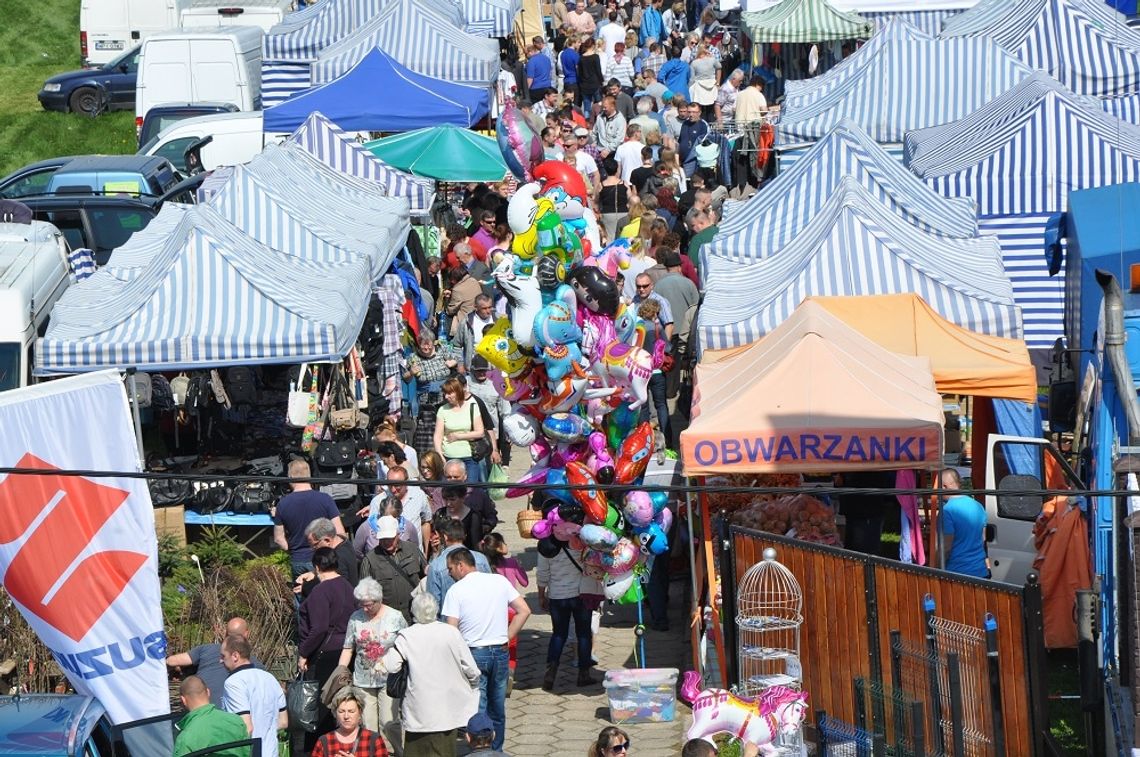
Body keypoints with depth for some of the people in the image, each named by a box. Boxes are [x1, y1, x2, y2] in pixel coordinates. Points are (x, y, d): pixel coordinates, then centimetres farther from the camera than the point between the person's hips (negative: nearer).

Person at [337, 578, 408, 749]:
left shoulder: (395, 617, -3)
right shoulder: (356, 618, 4)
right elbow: (348, 648, 9)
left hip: (389, 679, -3)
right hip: (363, 681, 3)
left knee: (389, 723, -9)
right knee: (368, 726, 3)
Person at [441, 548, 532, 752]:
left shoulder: (456, 590, -8)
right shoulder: (499, 581, 4)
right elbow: (524, 611, 3)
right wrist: (506, 637, 8)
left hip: (473, 653, -4)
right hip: (500, 652, 4)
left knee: (477, 711, 1)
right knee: (497, 709, 15)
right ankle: (496, 751, 24)